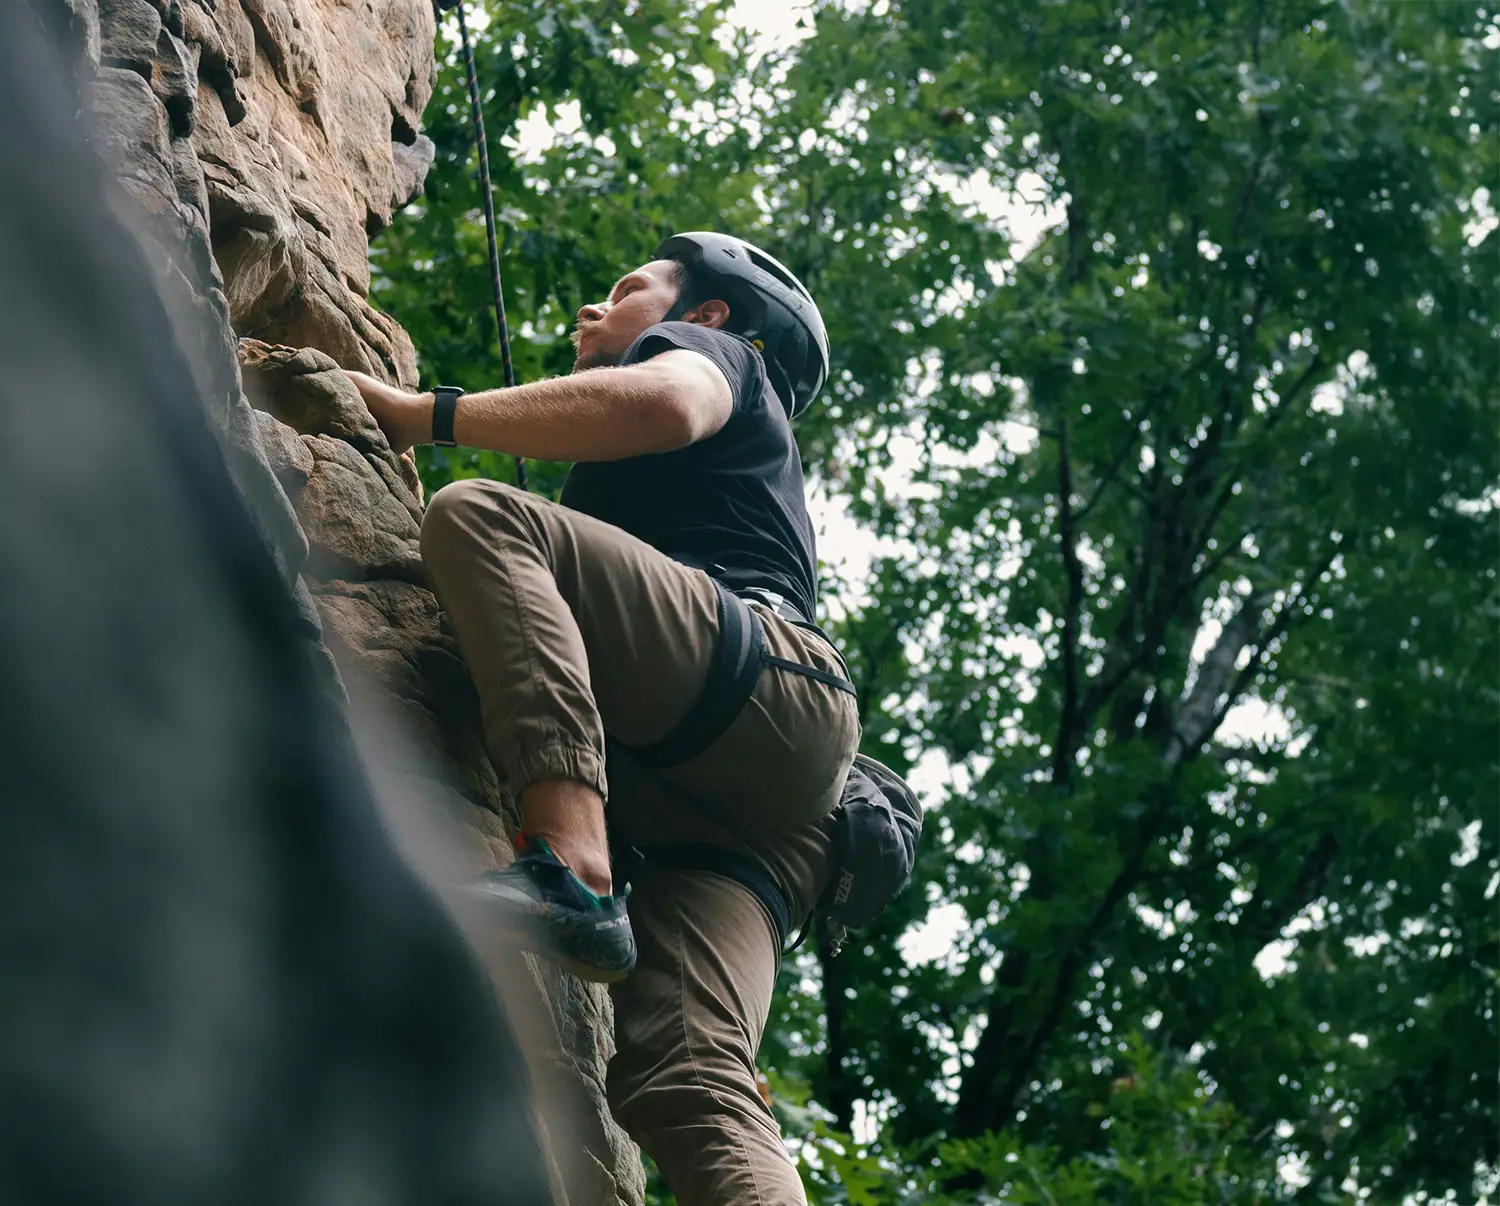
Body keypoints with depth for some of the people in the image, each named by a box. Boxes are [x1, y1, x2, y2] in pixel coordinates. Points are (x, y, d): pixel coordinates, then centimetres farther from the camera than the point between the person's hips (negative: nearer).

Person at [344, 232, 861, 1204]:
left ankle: (573, 869, -41)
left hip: (766, 673, -8)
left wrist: (420, 414, -2)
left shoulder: (705, 347, 23)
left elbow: (664, 404, -5)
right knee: (683, 1081, -14)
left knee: (480, 516, -20)